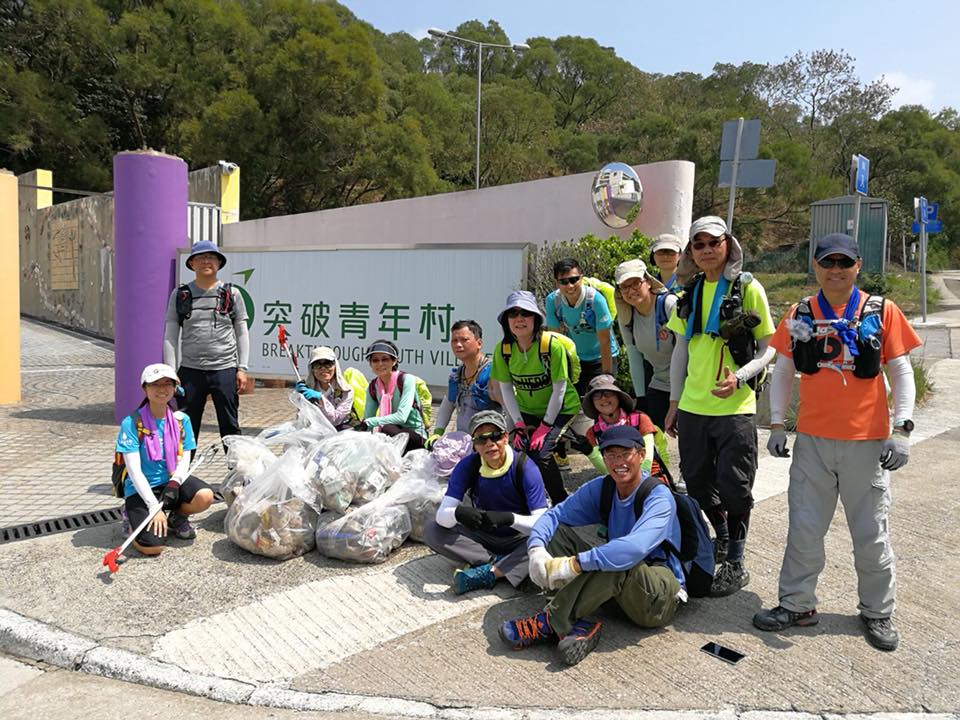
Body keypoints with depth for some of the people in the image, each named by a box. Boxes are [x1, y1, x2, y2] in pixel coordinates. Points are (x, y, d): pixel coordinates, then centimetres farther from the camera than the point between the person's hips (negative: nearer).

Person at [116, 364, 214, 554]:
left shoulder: (181, 420, 0)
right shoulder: (132, 423, -13)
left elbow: (184, 460, 1)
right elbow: (134, 471, -16)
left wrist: (174, 482, -21)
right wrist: (154, 507, -21)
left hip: (170, 480, 4)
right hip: (141, 489, -4)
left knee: (205, 496, -27)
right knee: (153, 546, -22)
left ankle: (177, 518, 7)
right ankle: (132, 516, 12)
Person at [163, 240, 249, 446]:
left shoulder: (232, 294, 6)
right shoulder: (179, 295, 7)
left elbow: (242, 333, 7)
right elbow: (170, 336, 7)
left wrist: (242, 368, 0)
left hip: (225, 369, -1)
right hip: (190, 371, 1)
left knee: (230, 426, 5)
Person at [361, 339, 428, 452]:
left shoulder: (406, 379, -15)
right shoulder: (373, 386, 3)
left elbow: (401, 417, -25)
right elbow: (367, 418, 1)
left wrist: (368, 422, -26)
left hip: (416, 436, -4)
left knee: (387, 428, -34)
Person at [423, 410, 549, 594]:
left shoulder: (525, 467, -19)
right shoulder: (467, 466, -12)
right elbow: (442, 515, -18)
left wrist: (509, 518, -43)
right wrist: (457, 513, -42)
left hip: (518, 538, -3)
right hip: (483, 537, 3)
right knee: (432, 531, -18)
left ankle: (487, 572, -29)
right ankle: (498, 562, -21)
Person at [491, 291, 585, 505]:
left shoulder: (552, 345, -24)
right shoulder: (503, 348, -12)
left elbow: (559, 389, -18)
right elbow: (506, 389, -5)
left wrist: (545, 427, -16)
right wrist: (519, 425, -9)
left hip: (560, 408, -4)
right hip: (527, 410, 4)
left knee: (541, 453, -20)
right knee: (520, 450, -13)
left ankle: (562, 503, 3)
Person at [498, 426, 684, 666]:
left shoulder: (659, 497, -19)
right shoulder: (600, 488, 0)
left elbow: (635, 548, -37)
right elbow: (554, 515, -4)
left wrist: (573, 564, -40)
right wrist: (536, 549, -26)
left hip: (661, 597, -6)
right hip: (616, 585, 7)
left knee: (616, 564, -38)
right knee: (557, 532, -7)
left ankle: (550, 623, -22)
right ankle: (577, 627, -23)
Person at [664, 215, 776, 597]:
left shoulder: (748, 288, -4)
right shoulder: (690, 293, 10)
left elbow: (769, 348, -3)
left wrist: (739, 378, -20)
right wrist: (675, 402, 13)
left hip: (734, 407, -5)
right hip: (692, 407, 5)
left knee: (733, 486, 0)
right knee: (698, 482, 14)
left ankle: (735, 564, 15)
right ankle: (723, 539, 38)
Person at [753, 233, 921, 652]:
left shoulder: (882, 312, -1)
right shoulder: (800, 315, 4)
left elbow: (901, 373, 0)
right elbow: (783, 371, 9)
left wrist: (901, 430, -8)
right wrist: (776, 425, 3)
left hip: (867, 443, -1)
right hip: (812, 440, 2)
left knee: (871, 535, 9)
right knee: (804, 529, 9)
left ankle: (878, 613, 28)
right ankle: (797, 604, 24)